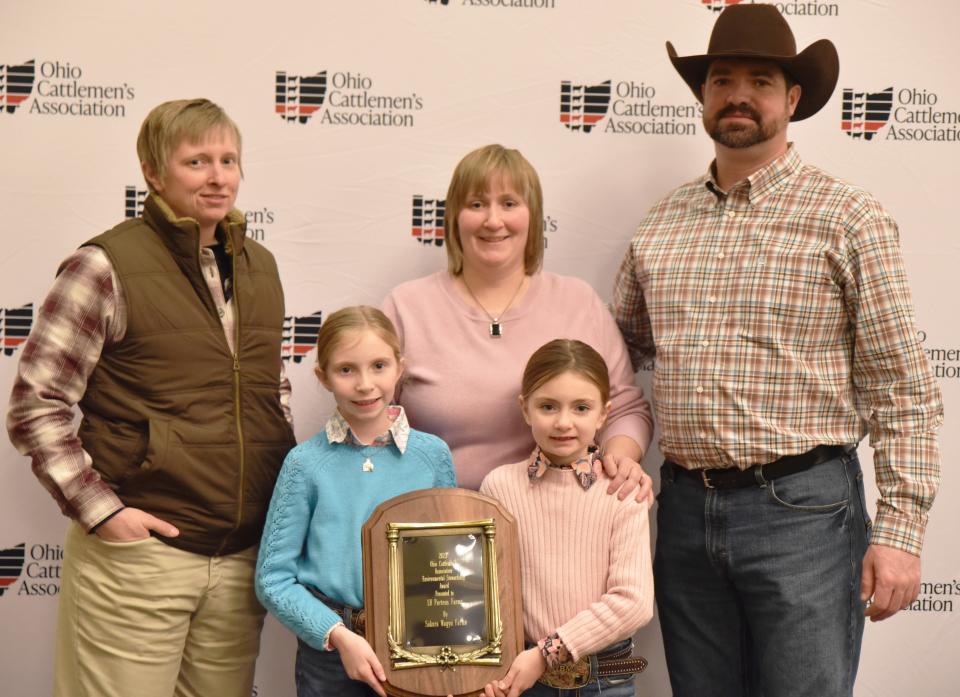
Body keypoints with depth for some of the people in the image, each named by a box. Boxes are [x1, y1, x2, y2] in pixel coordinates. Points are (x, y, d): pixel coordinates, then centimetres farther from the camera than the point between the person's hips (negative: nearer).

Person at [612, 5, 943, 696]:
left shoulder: (847, 217, -4)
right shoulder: (662, 223, 10)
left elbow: (903, 390, -6)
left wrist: (900, 530, -11)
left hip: (803, 509, -4)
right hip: (686, 507, 5)